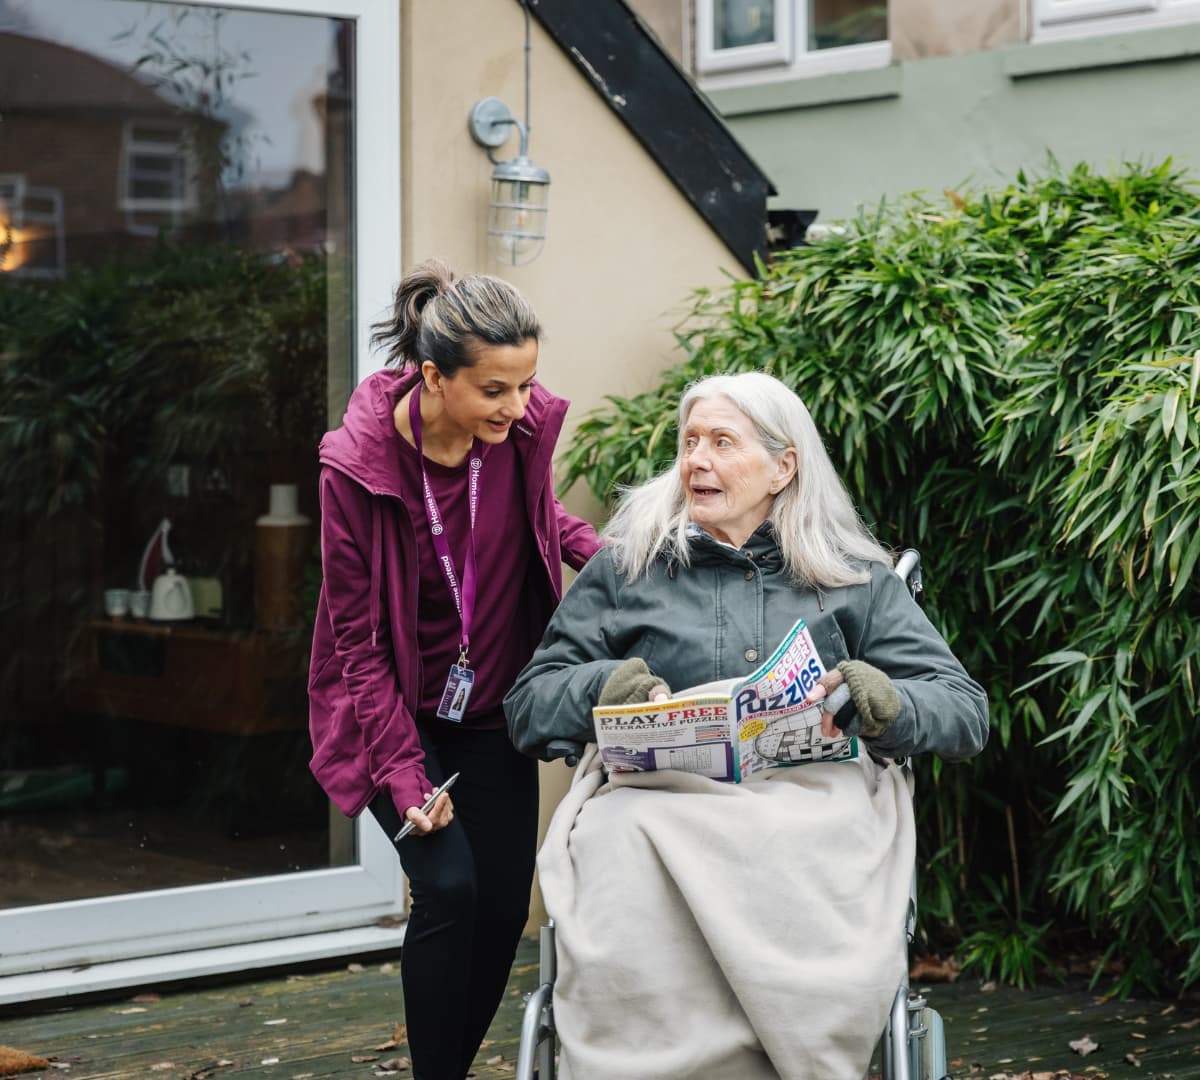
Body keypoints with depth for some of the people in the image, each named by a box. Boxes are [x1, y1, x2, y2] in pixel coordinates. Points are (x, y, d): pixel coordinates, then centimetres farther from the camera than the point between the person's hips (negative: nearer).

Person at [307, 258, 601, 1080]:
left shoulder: (524, 426, -14)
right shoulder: (358, 464, -22)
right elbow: (357, 638, -16)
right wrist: (402, 773, -21)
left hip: (491, 708, 4)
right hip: (395, 710, -4)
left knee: (505, 906, 2)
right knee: (449, 884, -19)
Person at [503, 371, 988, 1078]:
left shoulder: (855, 578, 20)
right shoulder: (626, 568, 21)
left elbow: (966, 712, 12)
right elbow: (528, 708, 17)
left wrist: (878, 701, -10)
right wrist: (604, 686, -6)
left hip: (814, 800, 0)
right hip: (657, 795, 0)